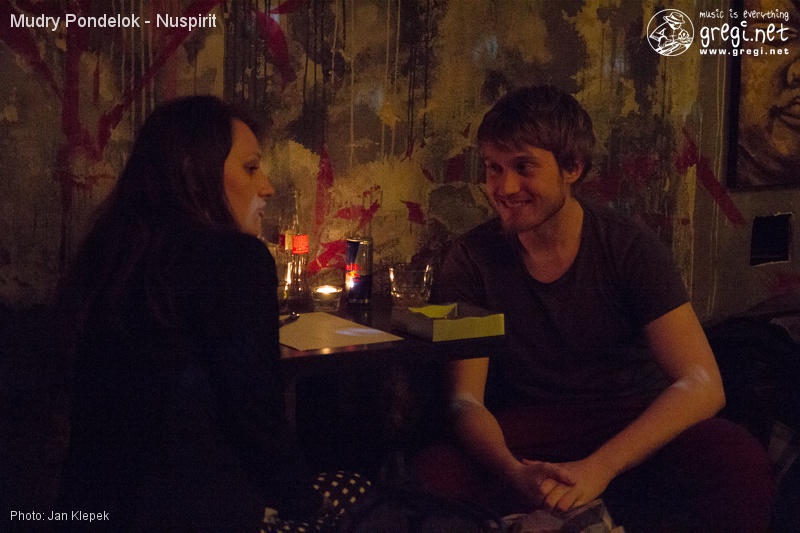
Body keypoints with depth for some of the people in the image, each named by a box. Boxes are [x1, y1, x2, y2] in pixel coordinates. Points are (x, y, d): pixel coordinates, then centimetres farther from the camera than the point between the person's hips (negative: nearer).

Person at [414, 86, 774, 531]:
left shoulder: (630, 248, -6)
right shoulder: (474, 257, -2)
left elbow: (703, 385, -17)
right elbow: (466, 399, -7)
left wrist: (598, 468, -31)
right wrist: (514, 473, -31)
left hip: (632, 427, -1)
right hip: (524, 435, 1)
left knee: (743, 464, -32)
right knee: (431, 474, -32)